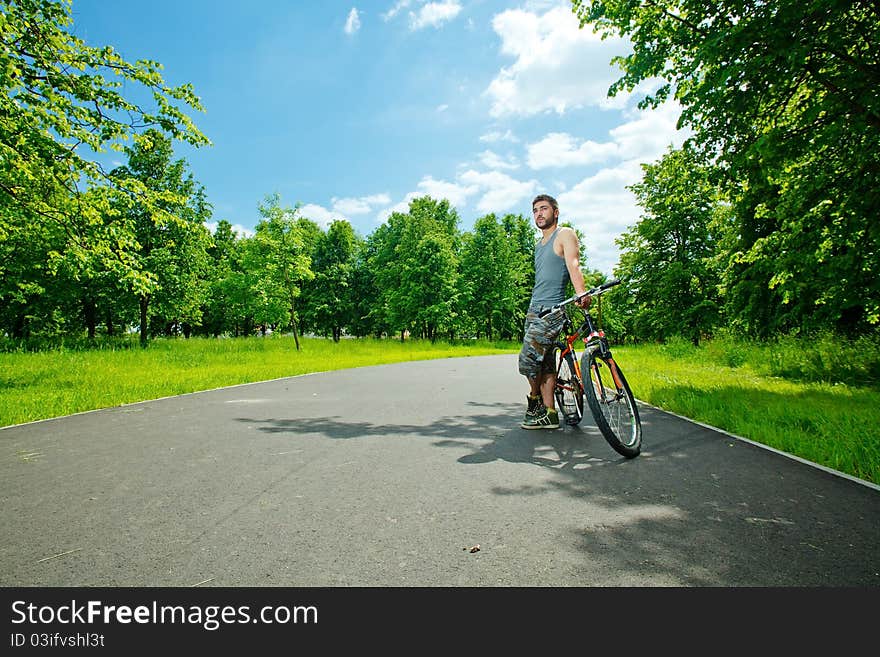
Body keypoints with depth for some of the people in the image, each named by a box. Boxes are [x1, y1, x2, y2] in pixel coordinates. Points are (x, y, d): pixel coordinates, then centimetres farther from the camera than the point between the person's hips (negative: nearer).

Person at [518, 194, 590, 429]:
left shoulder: (565, 234, -2)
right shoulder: (538, 244, 22)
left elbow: (573, 264, -19)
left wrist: (581, 293, -38)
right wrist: (535, 307, 11)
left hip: (551, 310, -8)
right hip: (534, 309, 8)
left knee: (528, 359, -12)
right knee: (545, 363, 9)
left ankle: (535, 400, 12)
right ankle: (549, 413, 14)